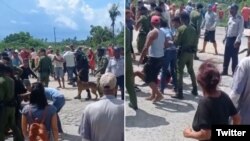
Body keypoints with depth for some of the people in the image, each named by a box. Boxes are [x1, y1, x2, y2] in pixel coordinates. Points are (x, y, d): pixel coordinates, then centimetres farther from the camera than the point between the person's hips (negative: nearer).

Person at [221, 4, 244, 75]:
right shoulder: (230, 18, 11)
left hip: (235, 39, -7)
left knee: (234, 56, -1)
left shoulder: (240, 18, -13)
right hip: (229, 38, 7)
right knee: (226, 55, 12)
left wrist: (237, 40, -23)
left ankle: (234, 72, 11)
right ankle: (225, 71, 23)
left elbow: (241, 30, -17)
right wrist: (226, 37, 17)